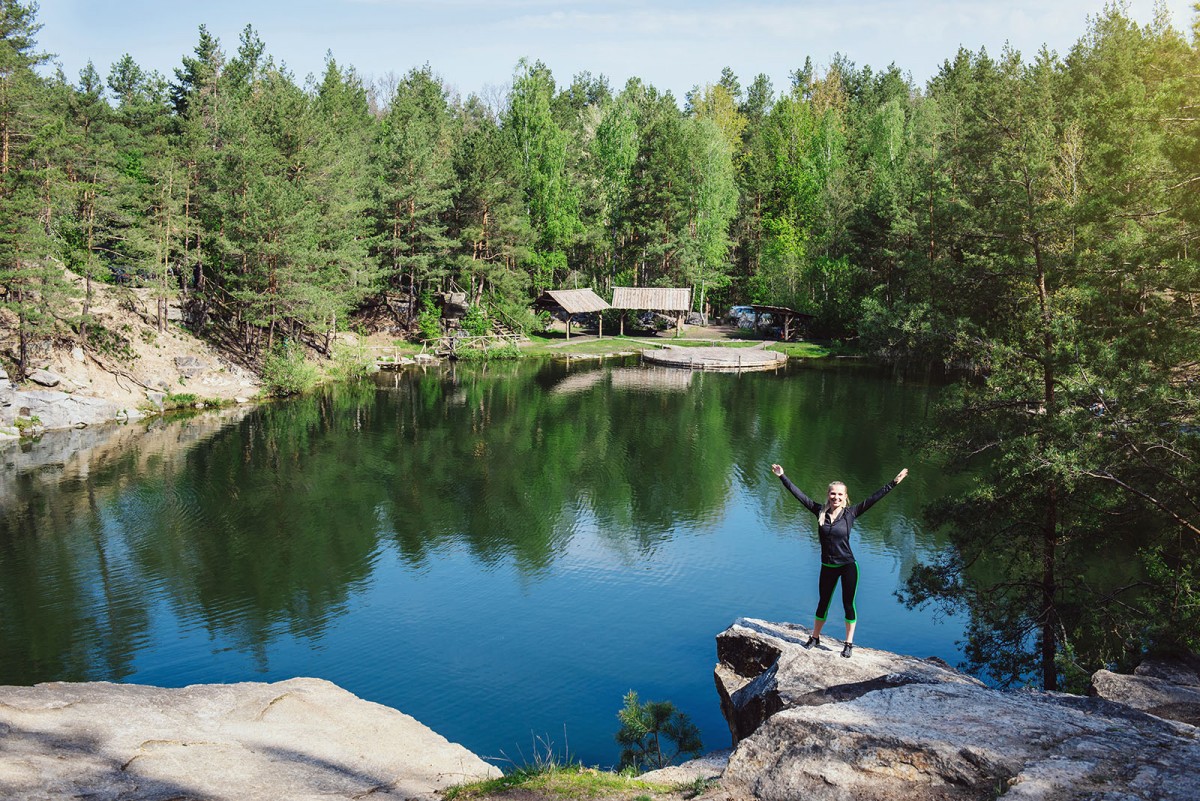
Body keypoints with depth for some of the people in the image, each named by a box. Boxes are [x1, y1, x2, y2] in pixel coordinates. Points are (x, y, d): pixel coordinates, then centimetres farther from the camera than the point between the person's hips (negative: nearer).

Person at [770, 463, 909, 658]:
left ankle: (849, 643, 22)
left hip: (848, 566, -2)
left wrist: (893, 483, -11)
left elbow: (874, 498, -8)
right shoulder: (820, 511, -4)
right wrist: (782, 477, -2)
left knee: (848, 604, 7)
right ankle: (815, 637, 33)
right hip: (827, 567, 2)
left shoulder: (851, 513, -8)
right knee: (823, 603, 16)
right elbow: (798, 494, -2)